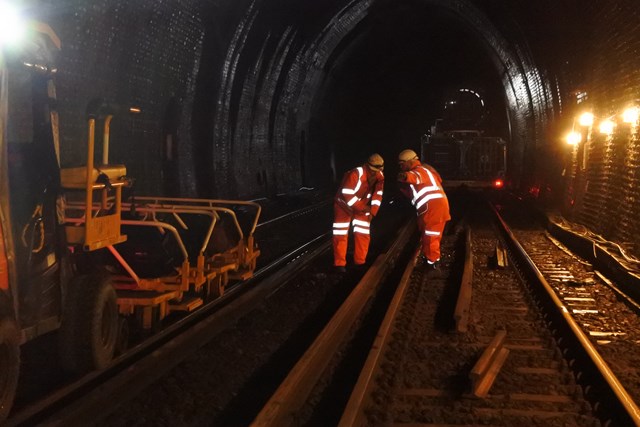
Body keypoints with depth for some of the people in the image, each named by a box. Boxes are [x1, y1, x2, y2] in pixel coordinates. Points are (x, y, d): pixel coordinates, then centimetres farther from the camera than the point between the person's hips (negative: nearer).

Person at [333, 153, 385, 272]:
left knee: (363, 234, 4)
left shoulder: (379, 176, -14)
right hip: (344, 205, -5)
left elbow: (378, 195, -9)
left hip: (361, 207, 5)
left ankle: (360, 262, 17)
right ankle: (339, 263, 6)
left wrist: (372, 211, -19)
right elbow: (347, 194, -35)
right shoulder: (356, 174, -35)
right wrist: (363, 208, -32)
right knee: (340, 234, -4)